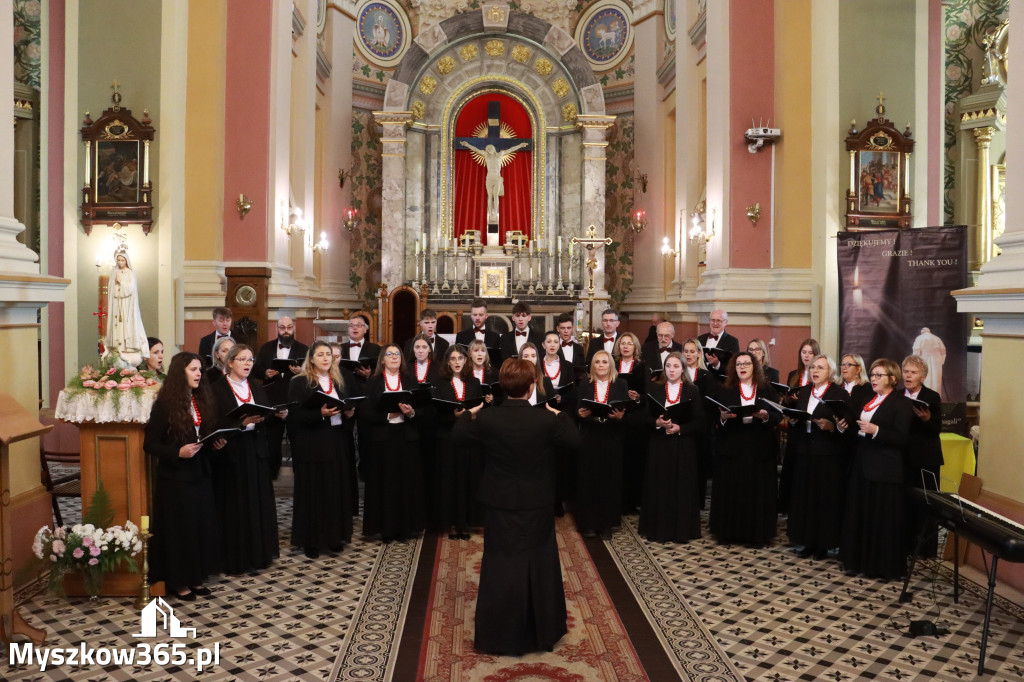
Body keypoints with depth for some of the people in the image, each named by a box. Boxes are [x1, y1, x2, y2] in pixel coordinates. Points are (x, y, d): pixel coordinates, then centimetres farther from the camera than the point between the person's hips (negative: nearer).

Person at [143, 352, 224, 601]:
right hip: (175, 477, -6)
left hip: (200, 474, 6)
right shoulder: (165, 404, -12)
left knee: (203, 525, 9)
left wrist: (216, 444, -3)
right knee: (179, 527, 2)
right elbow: (150, 444, -11)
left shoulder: (202, 401, 8)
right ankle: (178, 582, 17)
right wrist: (177, 452, -23)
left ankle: (195, 578, 23)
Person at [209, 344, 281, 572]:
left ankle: (259, 553, 19)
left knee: (259, 503, 8)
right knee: (235, 507, 1)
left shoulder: (257, 387, 12)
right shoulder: (217, 389, -6)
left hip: (256, 452, 5)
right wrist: (243, 422, -24)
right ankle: (235, 558, 11)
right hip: (231, 453, -5)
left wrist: (278, 415, -10)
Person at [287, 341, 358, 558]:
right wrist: (320, 414, -24)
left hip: (338, 441, 5)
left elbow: (351, 405, 15)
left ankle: (335, 536, 20)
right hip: (312, 444, -5)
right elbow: (294, 415, -12)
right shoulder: (299, 383, -5)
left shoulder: (342, 380, 11)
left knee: (338, 489, 7)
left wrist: (350, 413, -7)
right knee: (313, 491, 0)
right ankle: (311, 540, 10)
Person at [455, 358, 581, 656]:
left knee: (500, 567, 11)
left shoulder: (487, 418, -14)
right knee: (538, 565, 15)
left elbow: (460, 434, 5)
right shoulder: (546, 420, -17)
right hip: (536, 506, 0)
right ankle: (542, 631, 28)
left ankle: (497, 635, 20)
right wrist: (560, 415, 13)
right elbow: (574, 442, -1)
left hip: (499, 505, 1)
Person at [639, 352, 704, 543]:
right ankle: (658, 529, 12)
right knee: (658, 488, 2)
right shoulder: (653, 388, 5)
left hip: (684, 446, -1)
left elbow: (699, 422, -1)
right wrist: (657, 422, -18)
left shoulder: (692, 390, 3)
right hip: (658, 445, 1)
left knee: (682, 488, 1)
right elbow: (644, 416, 2)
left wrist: (679, 428, -15)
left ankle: (681, 530, 11)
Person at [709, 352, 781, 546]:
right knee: (730, 491, 0)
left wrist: (766, 416, -21)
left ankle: (757, 533, 12)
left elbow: (777, 416, -1)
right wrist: (723, 417, -19)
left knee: (758, 491, 1)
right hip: (731, 448, 0)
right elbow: (714, 419, 2)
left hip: (760, 449, 0)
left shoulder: (767, 390, 8)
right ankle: (729, 531, 10)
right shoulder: (725, 391, 9)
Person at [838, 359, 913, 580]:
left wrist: (876, 431, -26)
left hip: (885, 470, -7)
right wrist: (844, 427, -1)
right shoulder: (866, 400, 15)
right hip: (862, 465, 7)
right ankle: (860, 560, 21)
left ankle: (885, 566, 9)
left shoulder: (901, 403, -7)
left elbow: (901, 439, -15)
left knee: (883, 518, -1)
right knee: (860, 515, 11)